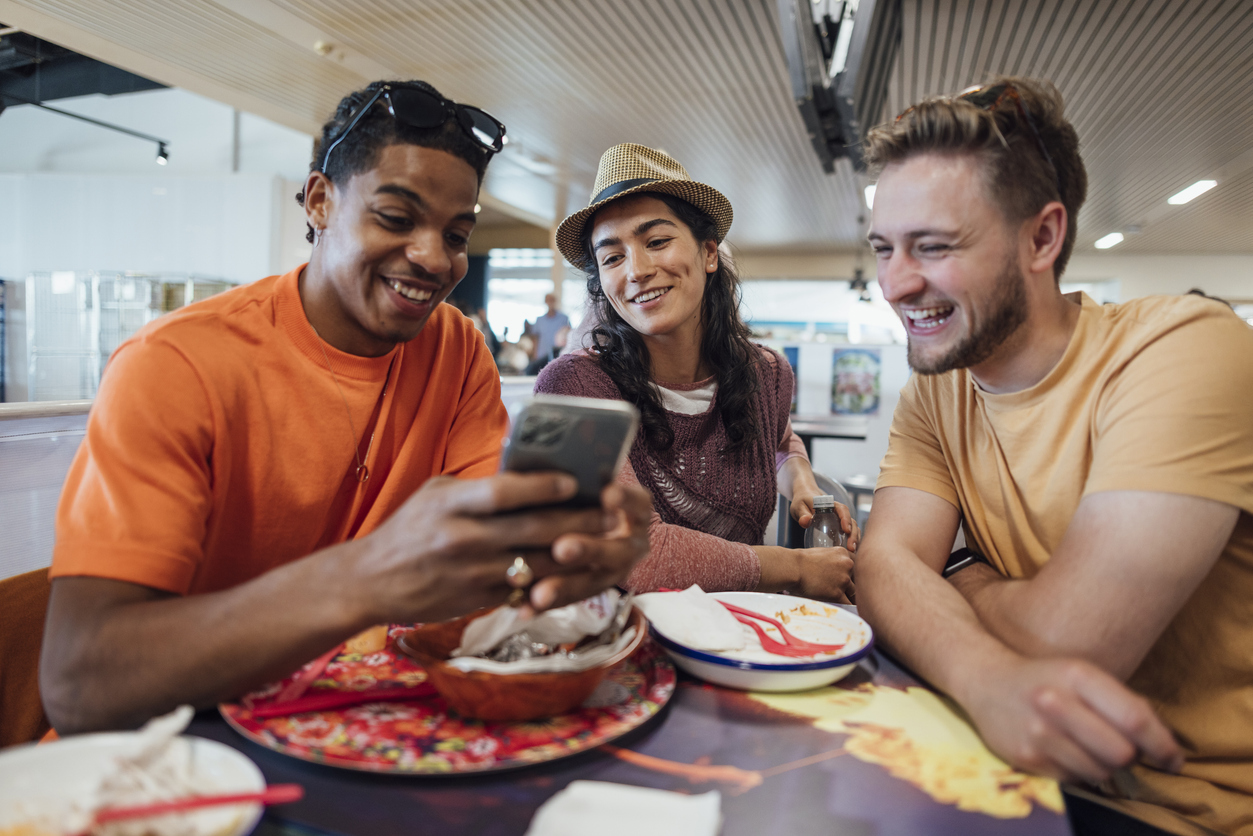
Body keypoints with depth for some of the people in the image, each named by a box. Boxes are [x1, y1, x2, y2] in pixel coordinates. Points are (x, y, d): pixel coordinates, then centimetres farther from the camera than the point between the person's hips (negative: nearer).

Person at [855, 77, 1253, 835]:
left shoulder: (1186, 349, -21)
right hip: (1035, 770, 5)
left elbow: (1066, 635, -28)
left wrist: (958, 579, -7)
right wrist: (988, 677, -34)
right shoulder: (933, 394, -1)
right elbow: (886, 565, -14)